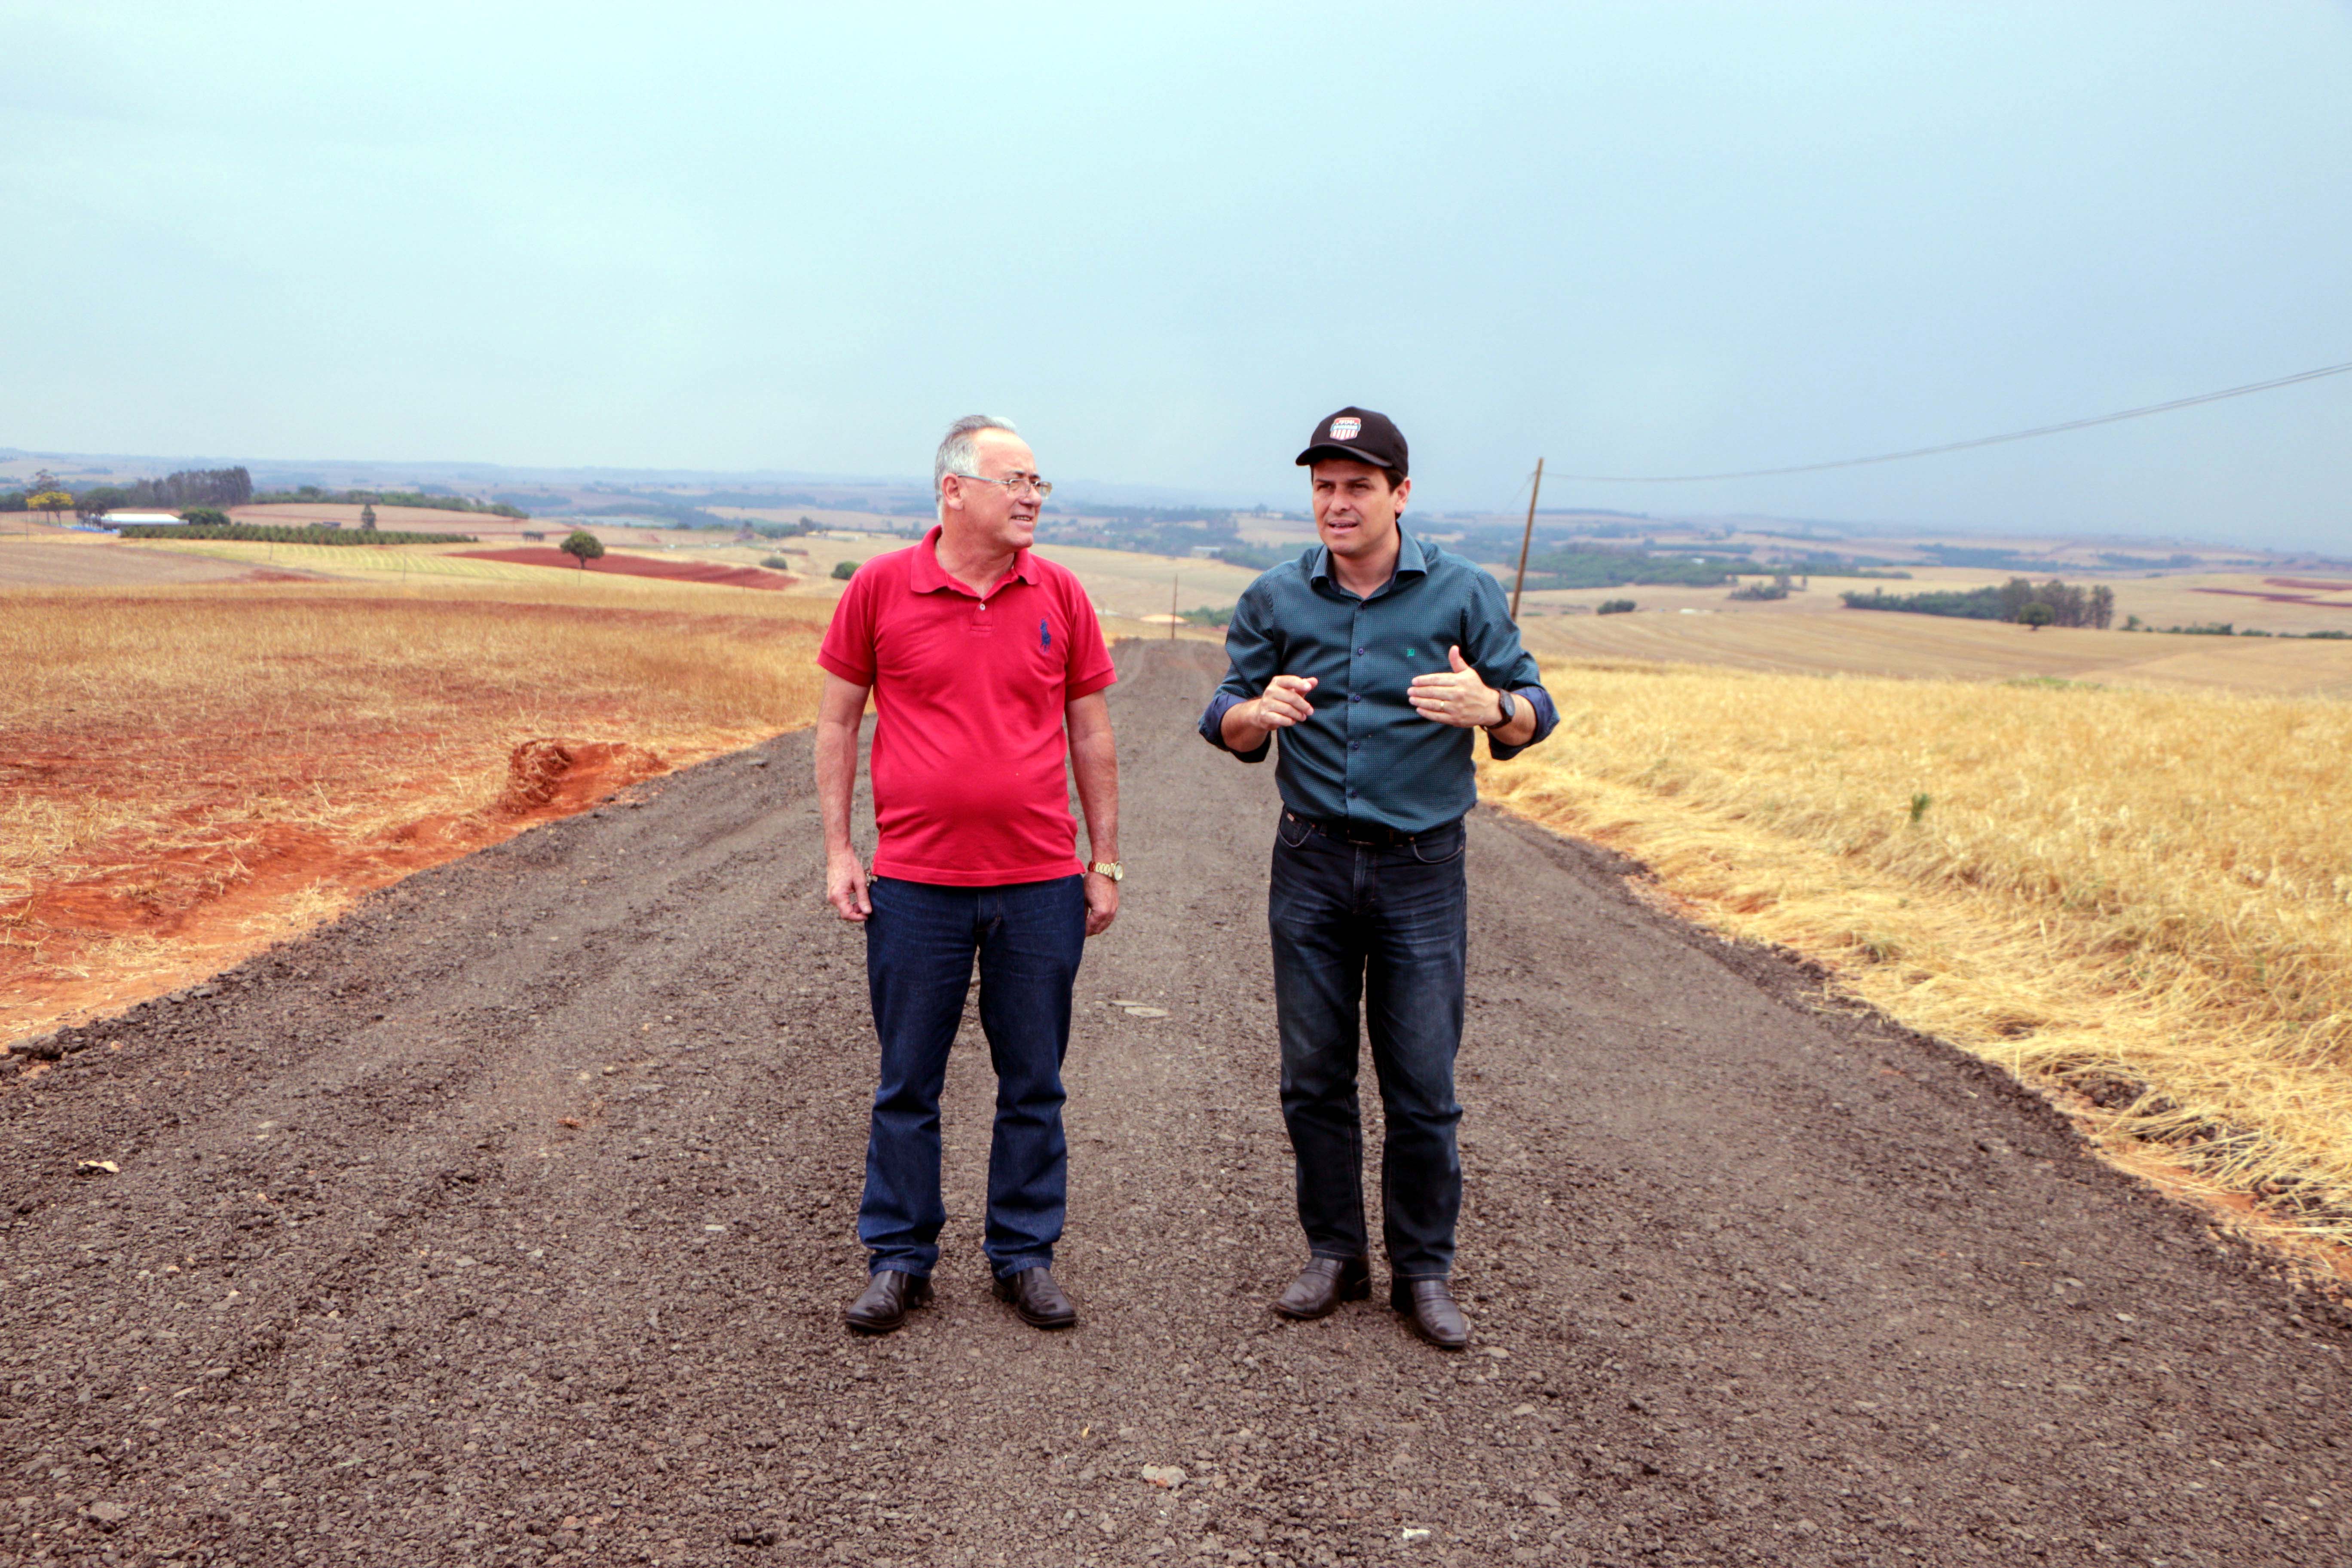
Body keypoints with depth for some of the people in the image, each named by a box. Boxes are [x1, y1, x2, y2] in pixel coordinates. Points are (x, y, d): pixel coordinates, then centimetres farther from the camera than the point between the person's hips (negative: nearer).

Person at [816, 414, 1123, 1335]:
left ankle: (1024, 1256, 25)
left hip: (1041, 885, 2)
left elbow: (1092, 735, 9)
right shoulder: (881, 588, -1)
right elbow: (836, 723, 5)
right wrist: (838, 852, 0)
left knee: (1034, 1085, 10)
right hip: (915, 883, -1)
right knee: (907, 1086, 9)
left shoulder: (1060, 596, 4)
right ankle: (898, 1259, 24)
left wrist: (1105, 863, 8)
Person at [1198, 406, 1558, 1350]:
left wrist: (1489, 706, -24)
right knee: (1314, 1077, 8)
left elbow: (1534, 714, 0)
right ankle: (1334, 1255, 25)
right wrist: (1260, 713, -18)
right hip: (1311, 860, 2)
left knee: (1423, 1086, 2)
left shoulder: (1463, 593, -1)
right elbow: (1224, 722, 6)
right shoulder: (1276, 599, 4)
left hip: (1421, 865, -2)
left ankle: (1424, 1272, 18)